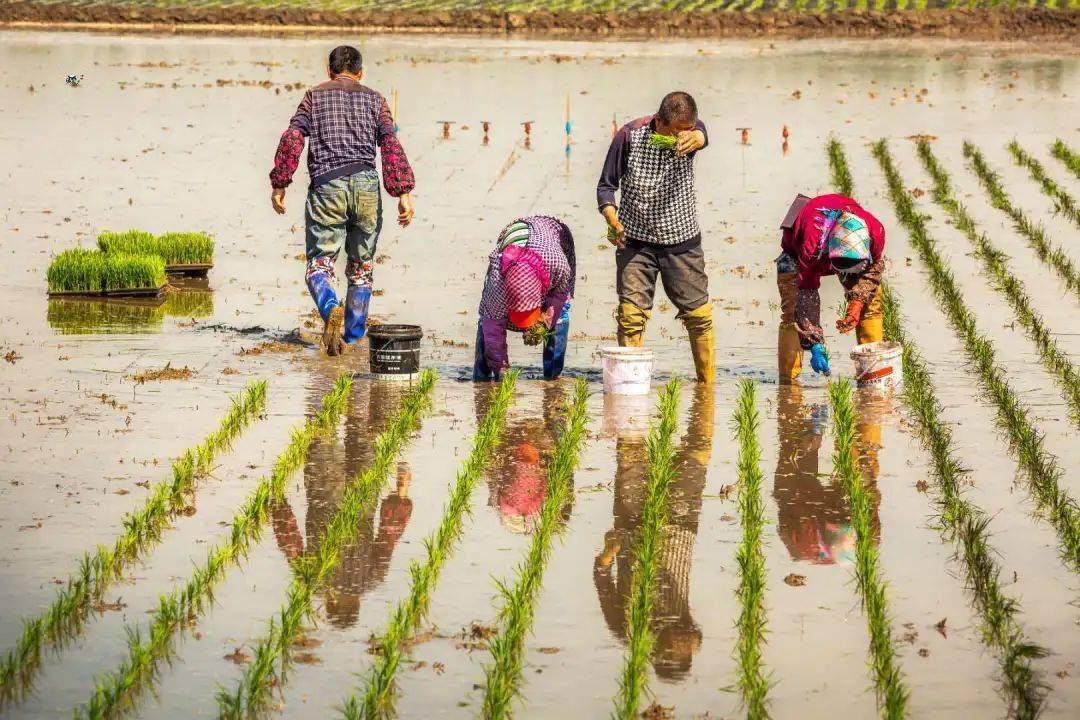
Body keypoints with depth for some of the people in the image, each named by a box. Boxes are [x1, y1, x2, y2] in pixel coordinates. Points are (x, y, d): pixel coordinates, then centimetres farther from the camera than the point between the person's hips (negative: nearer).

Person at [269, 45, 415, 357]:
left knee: (319, 262, 1)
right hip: (366, 184, 2)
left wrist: (279, 183, 3)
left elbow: (292, 138, 0)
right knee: (361, 265, 14)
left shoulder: (314, 96, 13)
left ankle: (331, 308, -30)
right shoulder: (374, 99, 15)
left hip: (326, 186, -1)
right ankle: (353, 336, 16)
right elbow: (391, 145, 3)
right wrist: (403, 193, -1)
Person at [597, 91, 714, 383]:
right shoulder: (630, 135, -14)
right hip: (636, 240, -1)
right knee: (631, 314, -9)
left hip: (682, 240, 1)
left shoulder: (692, 129, -11)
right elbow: (607, 184, -5)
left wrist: (693, 139, -62)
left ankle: (708, 381, 18)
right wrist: (612, 218, -24)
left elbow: (701, 137, -37)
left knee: (699, 315, 5)